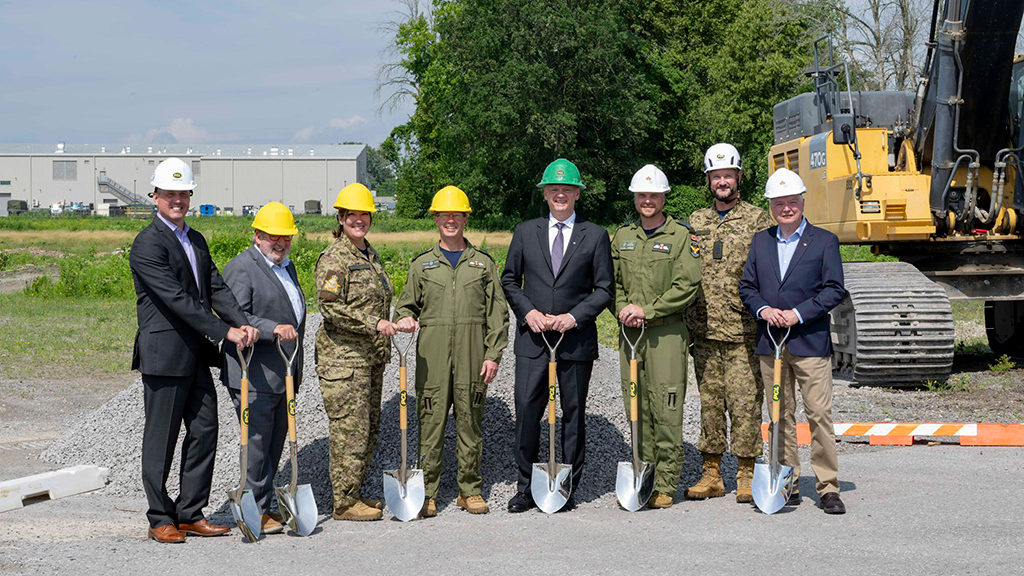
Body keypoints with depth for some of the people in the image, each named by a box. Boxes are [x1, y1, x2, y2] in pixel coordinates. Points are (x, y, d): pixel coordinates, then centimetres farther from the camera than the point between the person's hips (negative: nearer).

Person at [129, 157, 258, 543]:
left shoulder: (196, 240, 16)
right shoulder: (148, 244, -12)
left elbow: (216, 289, 9)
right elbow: (176, 299, -19)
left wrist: (242, 323, -9)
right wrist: (224, 331, -21)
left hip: (196, 353, 8)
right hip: (164, 354, -8)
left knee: (204, 431, 9)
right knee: (161, 438, 1)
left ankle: (190, 514, 17)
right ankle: (160, 520, 11)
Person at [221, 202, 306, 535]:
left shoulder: (286, 266, 19)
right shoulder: (241, 268, -9)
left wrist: (297, 368, 29)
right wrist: (274, 329, -31)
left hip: (284, 374, 9)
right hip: (254, 375, -9)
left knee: (275, 442, 12)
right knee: (256, 443, -5)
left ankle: (265, 506, 20)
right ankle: (256, 510, 2)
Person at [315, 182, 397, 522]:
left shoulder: (371, 255, 16)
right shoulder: (334, 258, -10)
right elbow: (331, 307, -19)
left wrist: (384, 348, 25)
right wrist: (374, 324, -23)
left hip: (372, 355, 9)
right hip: (342, 355, -9)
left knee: (369, 427, 11)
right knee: (349, 429, -7)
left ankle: (353, 494, 21)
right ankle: (344, 502, 0)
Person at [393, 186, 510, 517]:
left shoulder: (483, 263, 11)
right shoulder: (422, 264, 13)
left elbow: (496, 312, 8)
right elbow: (407, 304, 17)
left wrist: (493, 354, -1)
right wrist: (405, 319, -7)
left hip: (472, 355, 0)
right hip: (432, 356, 0)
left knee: (470, 421, 3)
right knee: (431, 421, -3)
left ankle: (470, 490, 12)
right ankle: (427, 492, 3)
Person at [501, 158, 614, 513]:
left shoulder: (595, 236, 5)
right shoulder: (525, 232, 10)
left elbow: (604, 290, 4)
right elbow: (509, 280, 12)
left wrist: (574, 317, -10)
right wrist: (528, 312, -5)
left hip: (576, 339, -1)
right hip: (532, 338, 1)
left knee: (573, 415, 5)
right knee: (526, 413, -4)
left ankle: (568, 488, 14)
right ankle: (525, 488, 6)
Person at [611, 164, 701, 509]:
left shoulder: (681, 236, 0)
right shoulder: (622, 237, 15)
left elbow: (686, 286, -8)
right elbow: (612, 282, 17)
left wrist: (647, 310, -13)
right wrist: (623, 309, -3)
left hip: (667, 331, -4)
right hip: (629, 332, 5)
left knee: (666, 411, -6)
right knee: (636, 409, 6)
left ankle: (666, 486, -1)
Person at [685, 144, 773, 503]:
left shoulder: (757, 220, 2)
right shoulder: (695, 222, 14)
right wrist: (685, 323, 11)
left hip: (743, 331, -4)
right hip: (703, 332, 4)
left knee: (745, 403, -4)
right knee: (709, 402, 8)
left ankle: (746, 475, 3)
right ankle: (711, 473, 14)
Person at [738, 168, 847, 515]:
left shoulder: (824, 241, 2)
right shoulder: (760, 241, 14)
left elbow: (834, 290, -3)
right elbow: (746, 287, 13)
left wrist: (798, 314, -13)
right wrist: (763, 309, -7)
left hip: (810, 342, -4)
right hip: (770, 343, 4)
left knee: (820, 415, -7)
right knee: (780, 417, 8)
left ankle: (828, 488, -3)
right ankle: (788, 484, 15)